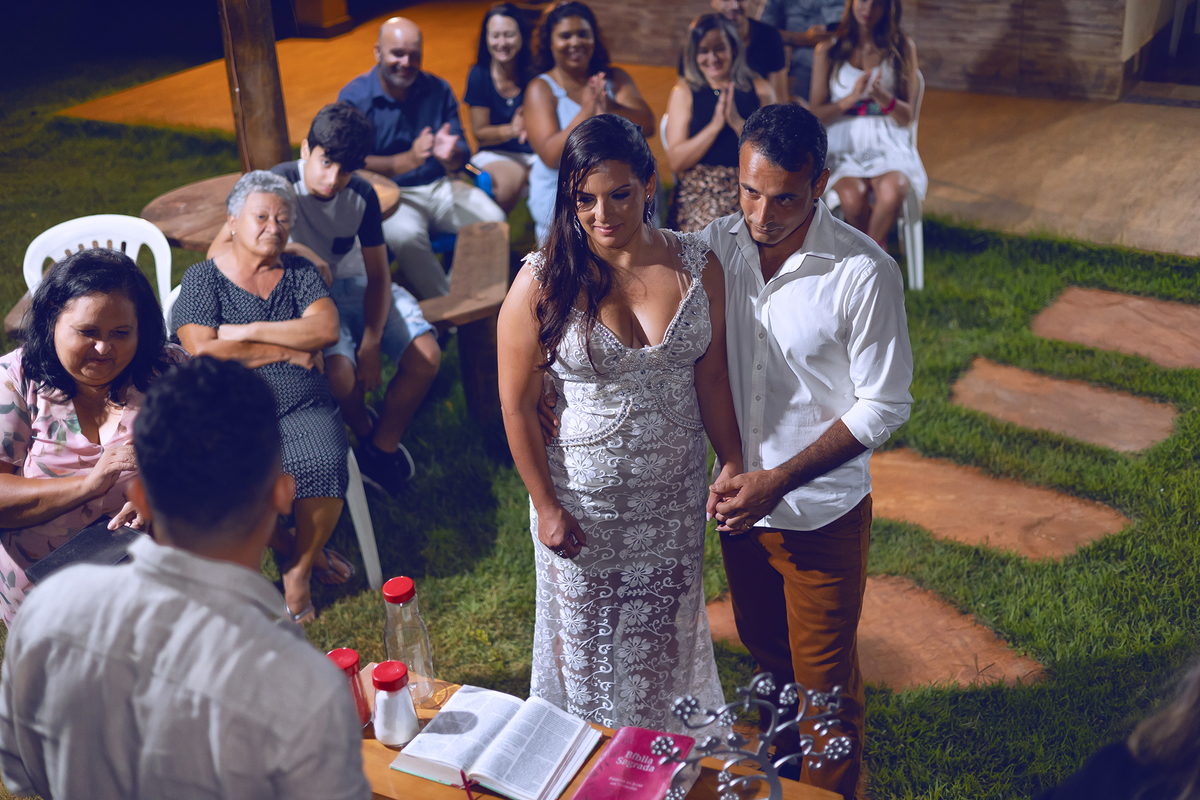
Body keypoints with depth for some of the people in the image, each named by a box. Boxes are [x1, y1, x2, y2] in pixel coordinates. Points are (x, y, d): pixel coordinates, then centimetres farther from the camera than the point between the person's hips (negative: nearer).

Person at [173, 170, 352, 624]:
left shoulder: (298, 272, 14)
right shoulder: (202, 279, 6)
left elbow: (327, 329, -4)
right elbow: (203, 351, -10)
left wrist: (249, 331, -8)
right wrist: (290, 350, -6)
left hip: (303, 409, 2)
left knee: (324, 464, -30)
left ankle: (299, 571, -4)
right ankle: (304, 552, 0)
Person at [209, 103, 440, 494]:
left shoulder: (362, 195, -6)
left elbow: (378, 276, -1)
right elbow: (218, 253, -22)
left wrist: (371, 346, -15)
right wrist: (293, 251, -33)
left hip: (355, 286, 4)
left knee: (426, 357, -19)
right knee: (338, 371, -33)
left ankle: (382, 447, 6)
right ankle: (362, 428, 5)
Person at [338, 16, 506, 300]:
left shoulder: (438, 90, 6)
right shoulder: (354, 97, -6)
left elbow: (461, 158, 3)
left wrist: (449, 155, -24)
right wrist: (409, 160, -30)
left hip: (439, 186, 4)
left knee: (493, 220, -21)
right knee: (405, 234, -36)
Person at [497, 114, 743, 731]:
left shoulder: (696, 264, -8)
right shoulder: (542, 282, -17)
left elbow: (710, 376, 2)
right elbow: (517, 407, -11)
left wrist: (733, 464, 0)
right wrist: (547, 507, -9)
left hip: (674, 494, 3)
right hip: (583, 496, -2)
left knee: (665, 631, 21)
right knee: (585, 638, 16)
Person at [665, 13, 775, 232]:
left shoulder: (759, 89, 12)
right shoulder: (684, 92, 9)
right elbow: (676, 161, -1)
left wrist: (738, 123, -10)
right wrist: (715, 125, -10)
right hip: (699, 190, -1)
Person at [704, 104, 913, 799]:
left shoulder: (864, 273, -21)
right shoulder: (717, 244, -8)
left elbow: (884, 405, -15)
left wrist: (780, 479, -21)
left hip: (822, 513, -4)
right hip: (739, 502, 5)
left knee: (825, 683, 9)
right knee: (766, 652, 26)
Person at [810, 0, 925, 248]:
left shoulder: (903, 48, 8)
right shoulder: (828, 51, 7)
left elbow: (907, 116, 4)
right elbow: (817, 113, 3)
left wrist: (882, 96, -17)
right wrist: (851, 98, -15)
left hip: (889, 145, 0)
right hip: (844, 144, 0)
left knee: (892, 193, -34)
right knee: (852, 198, -33)